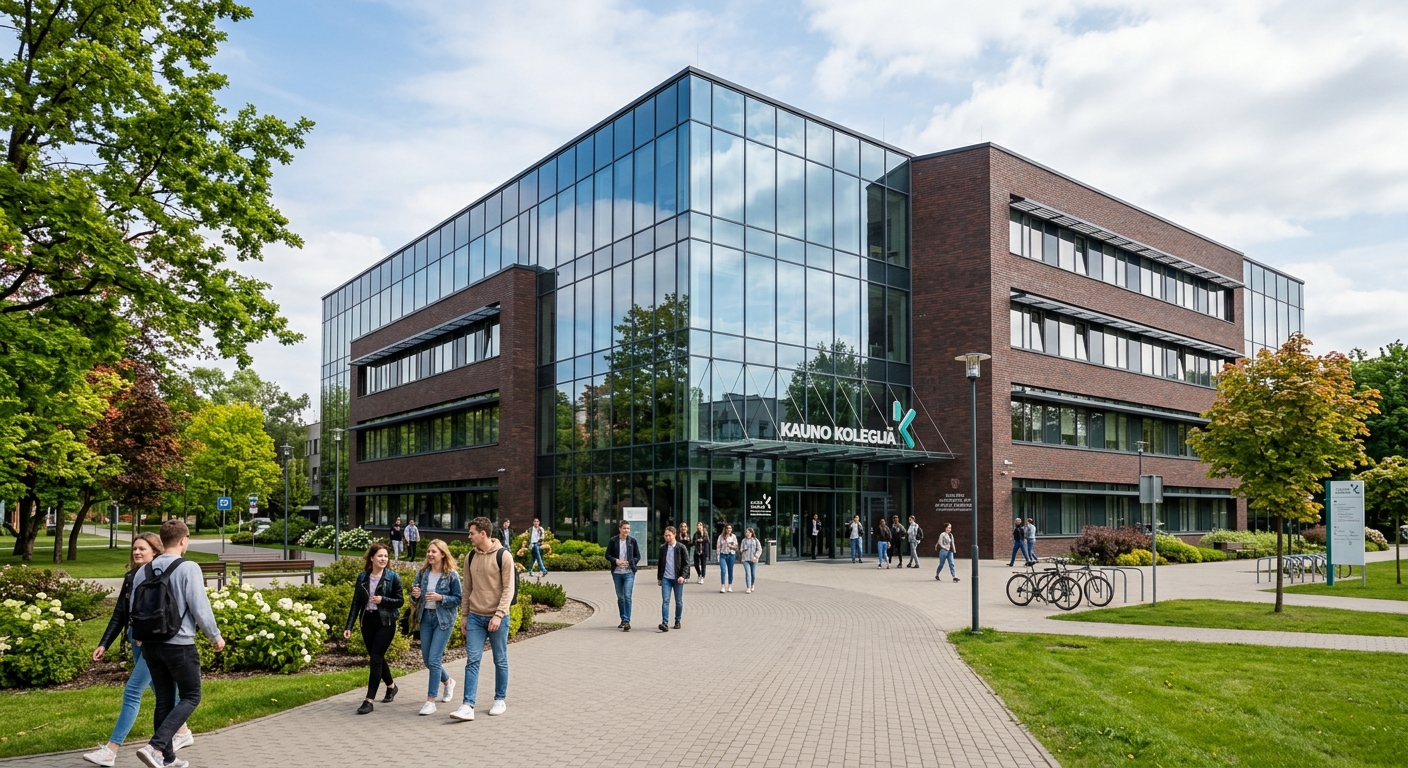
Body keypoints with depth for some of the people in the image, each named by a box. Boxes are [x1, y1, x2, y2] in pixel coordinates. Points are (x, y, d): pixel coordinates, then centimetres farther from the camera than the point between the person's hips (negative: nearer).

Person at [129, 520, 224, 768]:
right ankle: (155, 746, -9)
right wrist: (215, 637, 0)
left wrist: (138, 639, 27)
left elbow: (133, 609, 10)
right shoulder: (188, 568, -14)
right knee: (191, 697, 7)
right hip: (179, 645, -6)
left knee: (164, 700, 15)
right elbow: (200, 608, -14)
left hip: (150, 644, 6)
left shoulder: (143, 571, 4)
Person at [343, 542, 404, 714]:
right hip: (368, 622, 4)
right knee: (377, 657, 14)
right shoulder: (362, 577, 3)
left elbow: (400, 601, -4)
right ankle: (391, 686, 37)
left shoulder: (392, 577, -6)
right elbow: (356, 603, 5)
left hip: (385, 623, -4)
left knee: (376, 658, -9)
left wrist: (382, 600, -20)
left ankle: (369, 700, -6)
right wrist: (349, 626, 0)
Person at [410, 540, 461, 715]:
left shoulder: (452, 575, -11)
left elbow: (458, 599, -8)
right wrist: (415, 595, -12)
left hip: (444, 620, -6)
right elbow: (415, 596, 11)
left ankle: (430, 701, -1)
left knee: (434, 659, -10)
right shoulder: (423, 572, 3)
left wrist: (440, 597, -23)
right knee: (427, 660, 12)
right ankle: (448, 681, 40)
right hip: (426, 617, 6)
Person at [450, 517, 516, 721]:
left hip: (497, 618, -4)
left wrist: (499, 615, -19)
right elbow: (467, 589, 13)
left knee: (500, 661, 8)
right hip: (475, 617, 4)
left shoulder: (503, 556, -10)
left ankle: (500, 700, 22)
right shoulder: (470, 557, 7)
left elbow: (508, 589, -12)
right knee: (472, 661, -2)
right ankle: (468, 706, -4)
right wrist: (465, 616, 12)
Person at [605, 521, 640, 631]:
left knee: (627, 596, -13)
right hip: (617, 573, 2)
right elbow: (607, 555, 6)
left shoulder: (632, 541, 2)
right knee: (620, 597, 10)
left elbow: (637, 556, 7)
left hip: (629, 573, -2)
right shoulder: (613, 541, 1)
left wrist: (629, 563, -9)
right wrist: (616, 561, -12)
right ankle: (623, 620, 23)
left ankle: (627, 621, -12)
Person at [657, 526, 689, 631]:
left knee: (678, 601, 8)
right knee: (665, 601, -10)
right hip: (666, 578, 2)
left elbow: (686, 563, -4)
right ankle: (665, 623, -15)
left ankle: (677, 621, 24)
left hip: (678, 579, -2)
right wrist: (659, 577, 15)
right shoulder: (663, 548, 7)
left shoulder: (681, 547, -3)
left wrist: (683, 576, -16)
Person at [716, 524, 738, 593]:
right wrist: (718, 555, -4)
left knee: (730, 571, 6)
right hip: (723, 555, -1)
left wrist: (731, 546, -16)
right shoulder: (721, 536, 2)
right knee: (723, 571, -11)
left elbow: (736, 547, 4)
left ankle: (729, 587, 16)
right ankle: (722, 587, -10)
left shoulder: (733, 536, 3)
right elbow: (718, 546, 4)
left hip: (731, 555, 1)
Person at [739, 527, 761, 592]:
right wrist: (741, 551, -9)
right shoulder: (744, 540, 12)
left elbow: (759, 549, 1)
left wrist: (756, 556, -12)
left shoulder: (755, 540, 5)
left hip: (753, 560, 0)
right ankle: (748, 588, -14)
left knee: (753, 574, 5)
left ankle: (752, 585, 31)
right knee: (747, 573, -12)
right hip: (746, 560, 0)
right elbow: (741, 549, 15)